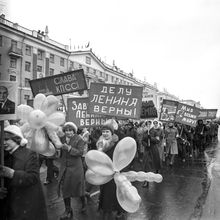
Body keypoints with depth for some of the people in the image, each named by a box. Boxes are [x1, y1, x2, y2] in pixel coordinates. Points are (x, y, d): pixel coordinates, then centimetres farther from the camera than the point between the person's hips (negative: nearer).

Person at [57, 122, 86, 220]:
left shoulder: (79, 140, -8)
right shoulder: (62, 139, 4)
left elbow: (80, 152, -17)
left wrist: (69, 148, -26)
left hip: (76, 167, -4)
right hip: (64, 167, 4)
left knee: (78, 187, 8)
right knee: (65, 188, 7)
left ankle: (84, 203, 37)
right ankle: (68, 210, 23)